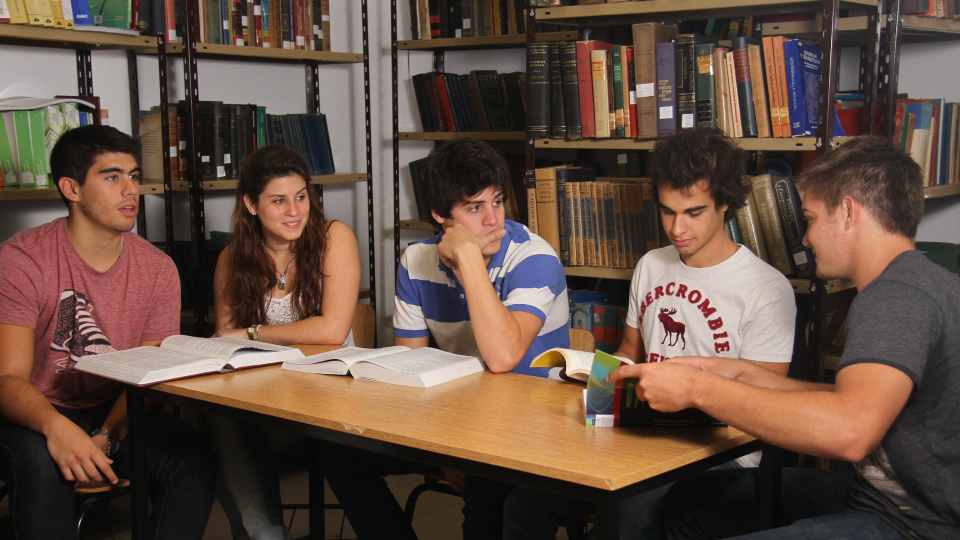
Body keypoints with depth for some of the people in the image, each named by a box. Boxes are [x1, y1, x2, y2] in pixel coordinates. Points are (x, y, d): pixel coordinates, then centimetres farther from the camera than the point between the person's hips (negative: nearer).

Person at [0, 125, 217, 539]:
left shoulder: (157, 269, -1)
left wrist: (106, 438, -24)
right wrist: (55, 426, -41)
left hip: (116, 413, 3)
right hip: (34, 415, -3)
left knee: (194, 459, -23)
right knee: (42, 462, -36)